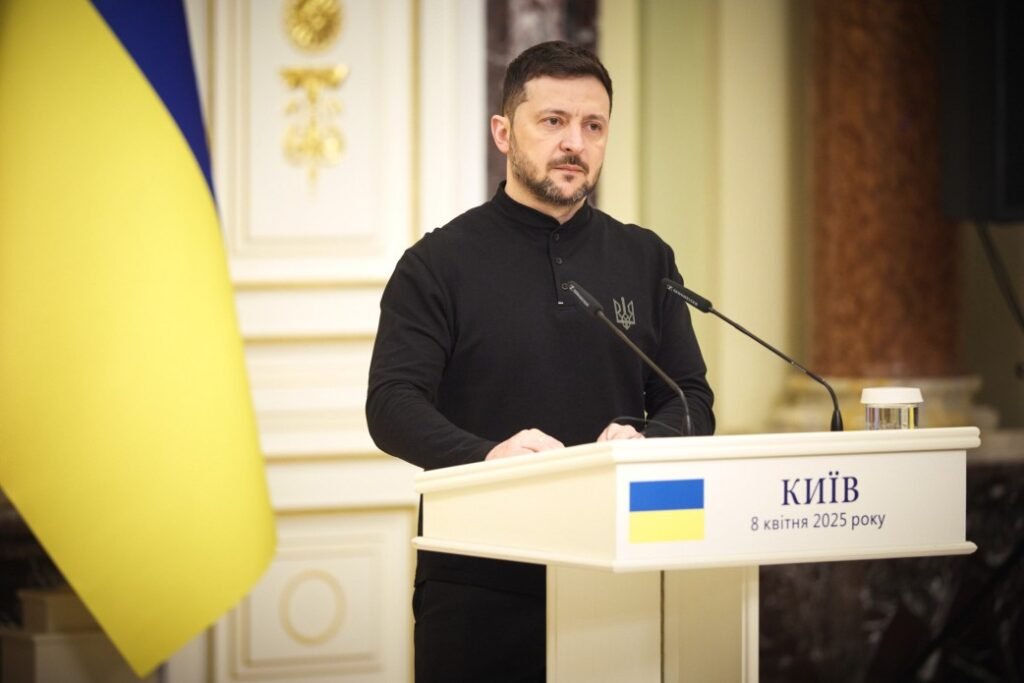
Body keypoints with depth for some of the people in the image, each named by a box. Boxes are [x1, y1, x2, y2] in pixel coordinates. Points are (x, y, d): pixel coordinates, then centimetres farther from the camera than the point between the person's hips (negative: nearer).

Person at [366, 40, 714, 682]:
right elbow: (392, 405, -8)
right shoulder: (440, 263, 2)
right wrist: (486, 454, -28)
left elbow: (692, 399, 10)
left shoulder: (647, 260, 13)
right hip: (478, 584, -3)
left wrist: (645, 440, -13)